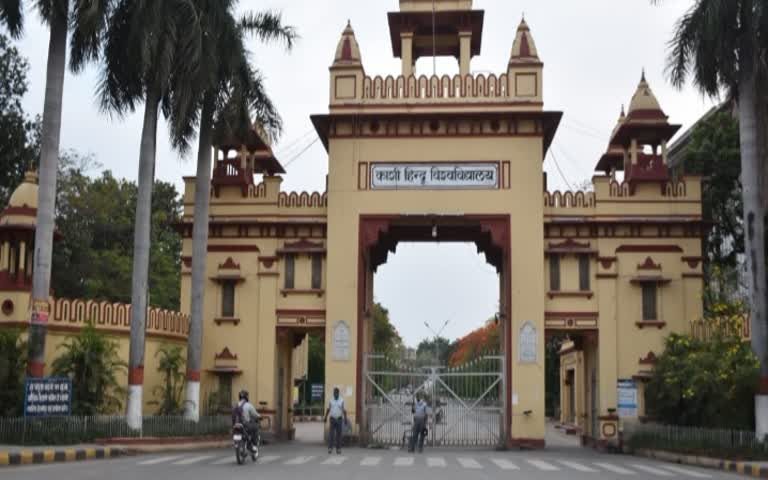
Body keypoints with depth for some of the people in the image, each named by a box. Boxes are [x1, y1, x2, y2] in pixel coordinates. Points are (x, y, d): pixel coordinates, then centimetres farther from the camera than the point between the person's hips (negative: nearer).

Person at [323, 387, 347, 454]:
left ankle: (338, 449, 8)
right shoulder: (331, 400, 3)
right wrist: (325, 418, 10)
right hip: (332, 419, 1)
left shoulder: (342, 400, -2)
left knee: (339, 434, 2)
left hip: (339, 419, -1)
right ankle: (330, 448, -9)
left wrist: (345, 419, -12)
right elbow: (328, 409, 11)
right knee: (331, 434, -8)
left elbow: (344, 410, -4)